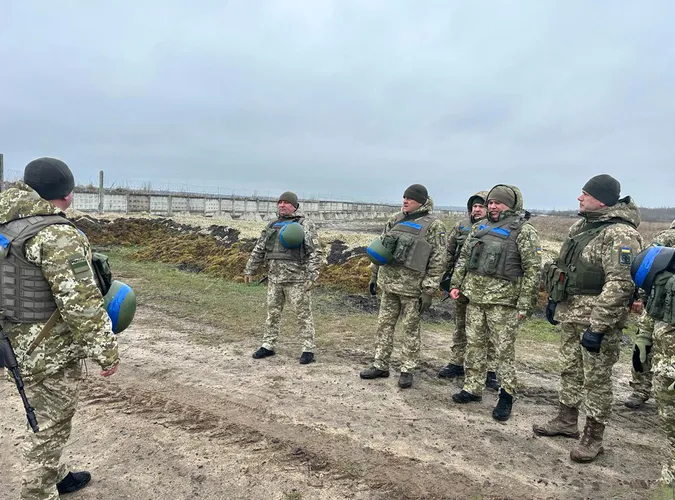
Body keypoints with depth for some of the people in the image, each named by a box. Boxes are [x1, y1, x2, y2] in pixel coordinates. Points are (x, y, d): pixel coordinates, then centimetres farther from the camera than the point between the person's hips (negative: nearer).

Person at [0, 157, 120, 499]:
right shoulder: (58, 236, -24)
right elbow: (81, 302, -25)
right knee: (49, 425, 8)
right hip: (51, 350, -9)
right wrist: (106, 350, -18)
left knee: (47, 419, 25)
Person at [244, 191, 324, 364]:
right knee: (272, 312, 13)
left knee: (303, 314, 0)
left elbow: (316, 252, -9)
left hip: (297, 279, -6)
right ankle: (268, 346, 25)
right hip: (274, 278, 6)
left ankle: (308, 350, 9)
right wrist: (250, 270, 18)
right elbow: (259, 249, 20)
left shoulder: (305, 225, -4)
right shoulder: (272, 225, 15)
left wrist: (312, 276, -16)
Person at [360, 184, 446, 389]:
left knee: (410, 329, 5)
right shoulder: (395, 220, 9)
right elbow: (378, 249, 15)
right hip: (389, 283, 6)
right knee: (384, 325, 11)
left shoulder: (433, 226, -7)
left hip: (412, 287, -5)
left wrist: (428, 292, -14)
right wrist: (373, 276, 14)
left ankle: (407, 370, 17)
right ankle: (380, 365, 23)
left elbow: (437, 262, -10)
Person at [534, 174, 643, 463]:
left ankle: (593, 438, 18)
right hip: (571, 313, 9)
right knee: (570, 370, 19)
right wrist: (554, 300, 19)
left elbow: (619, 285, -25)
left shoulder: (619, 234, -19)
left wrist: (598, 328, -26)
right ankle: (566, 422, 34)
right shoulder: (580, 226, 10)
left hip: (598, 319, -9)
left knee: (596, 379, 4)